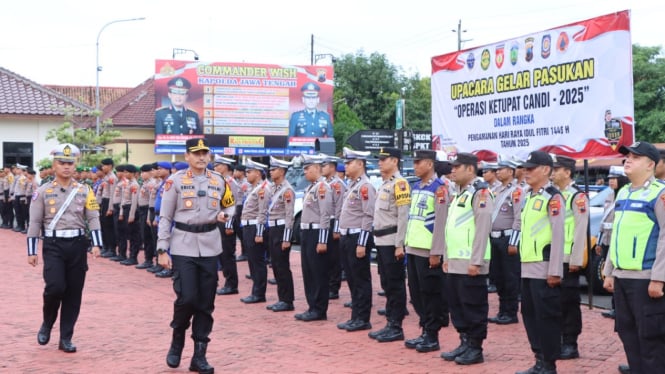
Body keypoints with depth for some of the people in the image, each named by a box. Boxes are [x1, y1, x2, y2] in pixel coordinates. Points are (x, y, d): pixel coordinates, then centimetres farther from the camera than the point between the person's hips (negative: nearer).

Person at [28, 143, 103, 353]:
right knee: (55, 287, -16)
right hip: (53, 245, -2)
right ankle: (47, 323, 14)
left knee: (74, 293, 3)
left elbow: (93, 219, 4)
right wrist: (31, 251, -1)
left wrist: (96, 244, -9)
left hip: (77, 245, 2)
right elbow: (35, 223, 2)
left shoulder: (84, 191, 7)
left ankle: (66, 338, 14)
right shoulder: (43, 192, 3)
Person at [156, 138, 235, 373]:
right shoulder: (175, 180, -4)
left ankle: (199, 355, 14)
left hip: (210, 246, 4)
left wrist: (225, 215, -3)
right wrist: (162, 250, -8)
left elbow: (230, 205, 21)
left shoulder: (219, 181, 7)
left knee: (206, 303, 5)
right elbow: (165, 217, -3)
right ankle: (177, 340, 18)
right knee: (187, 298, -11)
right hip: (183, 246, -3)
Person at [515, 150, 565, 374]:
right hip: (527, 267, 9)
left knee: (547, 316, -2)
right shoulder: (529, 197, 16)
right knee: (530, 315, 13)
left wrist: (555, 271, -18)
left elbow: (558, 236, -16)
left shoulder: (553, 197, -11)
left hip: (544, 268, -9)